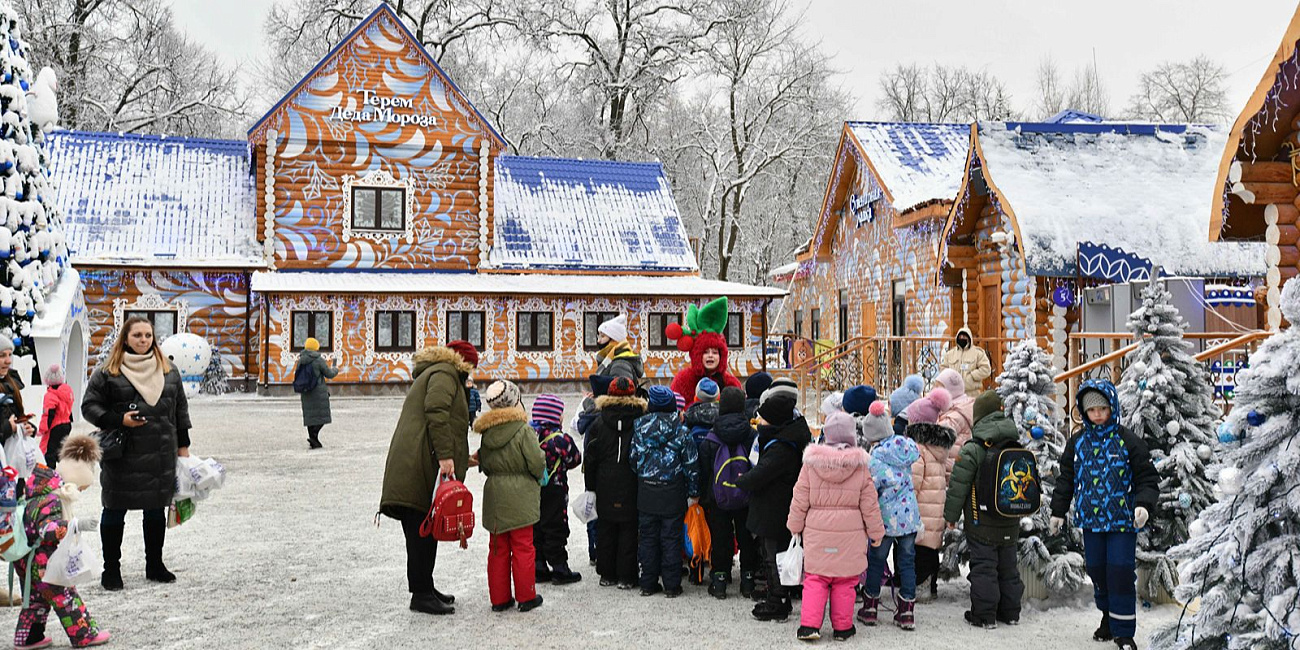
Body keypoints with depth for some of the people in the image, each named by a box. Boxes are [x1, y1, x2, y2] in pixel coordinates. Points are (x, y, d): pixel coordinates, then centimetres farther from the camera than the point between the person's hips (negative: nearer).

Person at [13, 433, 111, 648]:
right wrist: (77, 524, -36)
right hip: (41, 561, -10)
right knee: (64, 595, 0)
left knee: (36, 597, 20)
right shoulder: (51, 499, -25)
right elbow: (48, 528, -35)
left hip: (25, 557, 10)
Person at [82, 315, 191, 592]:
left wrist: (183, 445, 12)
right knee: (115, 512, 5)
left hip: (161, 455, 4)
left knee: (156, 511, 12)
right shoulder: (107, 372, -3)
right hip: (122, 457, -4)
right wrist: (119, 420, -17)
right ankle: (111, 569, 16)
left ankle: (155, 565, 25)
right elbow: (89, 406, -2)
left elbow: (180, 409, 15)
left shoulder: (169, 371, 10)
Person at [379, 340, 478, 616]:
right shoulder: (445, 374, -3)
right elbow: (436, 412, -18)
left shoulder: (429, 374, 30)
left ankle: (425, 588, 22)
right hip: (422, 467, -10)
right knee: (423, 530, -7)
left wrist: (463, 459, 36)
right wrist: (446, 456, -23)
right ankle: (421, 595, -3)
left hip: (412, 467, 10)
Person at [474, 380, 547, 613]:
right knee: (523, 547, 4)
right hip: (520, 497, -5)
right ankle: (526, 597, 11)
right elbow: (537, 462, -13)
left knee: (498, 549, 12)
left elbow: (484, 465, 9)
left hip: (494, 497, 5)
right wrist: (538, 477, 7)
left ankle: (499, 598, 17)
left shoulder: (486, 433, 3)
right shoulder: (523, 430, -14)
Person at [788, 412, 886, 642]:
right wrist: (876, 532, 11)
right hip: (850, 535, 0)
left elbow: (799, 501, 1)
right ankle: (842, 627, 17)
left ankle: (809, 625, 1)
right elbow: (869, 505, 0)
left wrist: (795, 526, 14)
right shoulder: (860, 467, -6)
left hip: (817, 532, 0)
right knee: (844, 582, 9)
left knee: (815, 579, 7)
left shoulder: (811, 464, -5)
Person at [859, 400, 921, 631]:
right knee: (907, 562, 10)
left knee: (876, 561, 11)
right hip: (910, 517, 4)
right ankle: (907, 612, 12)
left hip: (885, 518, -4)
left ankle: (870, 608, 20)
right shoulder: (907, 446, -3)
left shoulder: (876, 458, -17)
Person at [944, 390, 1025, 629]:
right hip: (1010, 524, 6)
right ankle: (1010, 611, 25)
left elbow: (958, 486, -14)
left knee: (983, 567, 1)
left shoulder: (973, 449, -16)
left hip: (982, 522, -6)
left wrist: (951, 515, -2)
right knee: (1008, 567, 16)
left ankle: (984, 615, 5)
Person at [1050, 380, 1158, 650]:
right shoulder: (1077, 442, 6)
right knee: (1097, 571, 12)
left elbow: (1148, 478, -3)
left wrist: (1143, 504, -19)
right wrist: (1058, 511, 12)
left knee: (1120, 573, -7)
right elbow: (1065, 479, 13)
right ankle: (1108, 617, 32)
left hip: (1122, 520, -4)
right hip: (1091, 519, 4)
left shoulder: (1128, 441, -5)